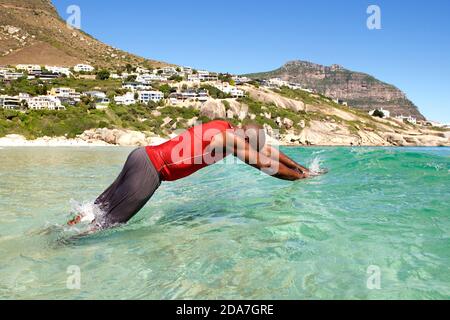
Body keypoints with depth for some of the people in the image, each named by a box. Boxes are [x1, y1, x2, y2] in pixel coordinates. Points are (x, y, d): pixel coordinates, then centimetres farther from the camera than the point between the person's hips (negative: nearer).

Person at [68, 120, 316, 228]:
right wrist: (301, 176, 12)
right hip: (151, 170, -9)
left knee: (100, 210, 15)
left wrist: (300, 167, 30)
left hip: (144, 157, 9)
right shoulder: (232, 139, -12)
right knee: (109, 220, 0)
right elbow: (267, 164, -4)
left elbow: (265, 149, 23)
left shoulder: (224, 127, 14)